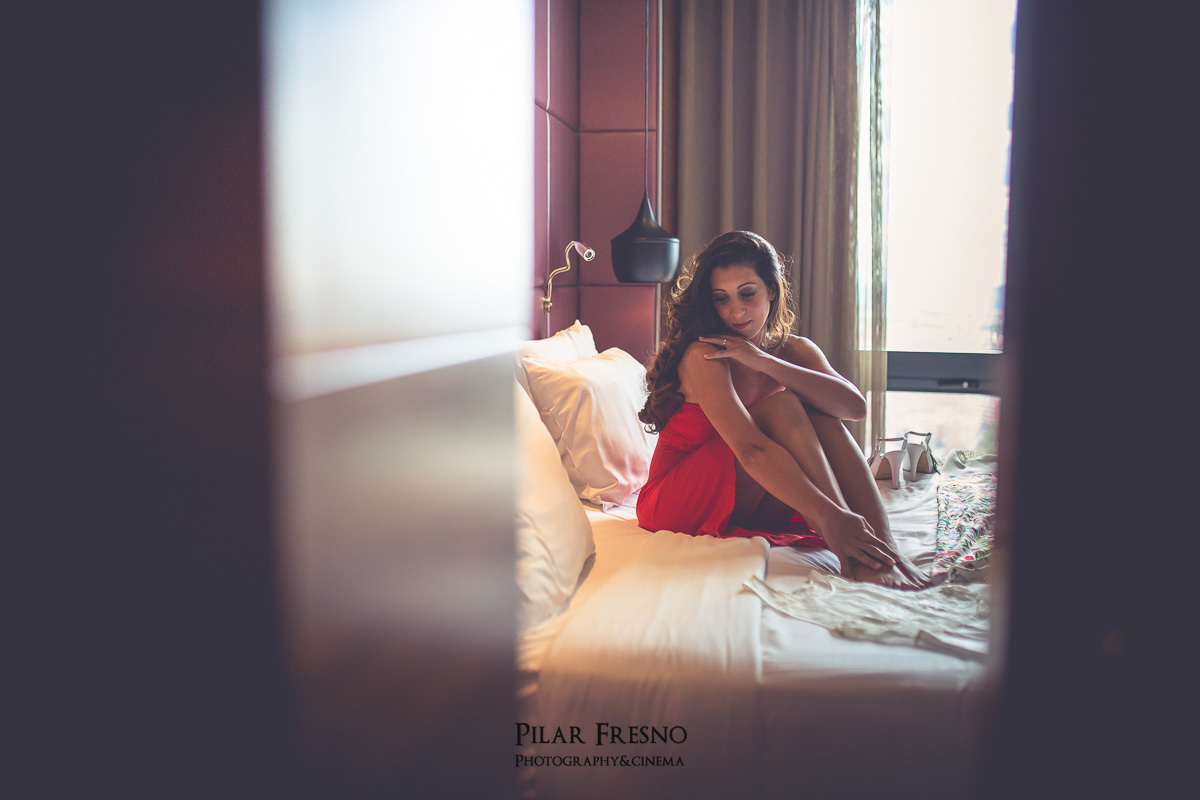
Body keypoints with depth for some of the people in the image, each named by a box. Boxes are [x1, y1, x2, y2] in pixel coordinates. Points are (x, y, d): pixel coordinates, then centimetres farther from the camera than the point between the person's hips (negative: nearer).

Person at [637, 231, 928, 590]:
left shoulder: (795, 351, 3)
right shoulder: (702, 356, -18)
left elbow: (855, 406, -18)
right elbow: (750, 449, -32)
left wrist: (763, 361, -24)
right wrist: (829, 517, -42)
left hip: (751, 506, 6)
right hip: (679, 504, -5)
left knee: (819, 416, -19)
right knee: (781, 406, -25)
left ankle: (885, 548, -31)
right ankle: (853, 559, -35)